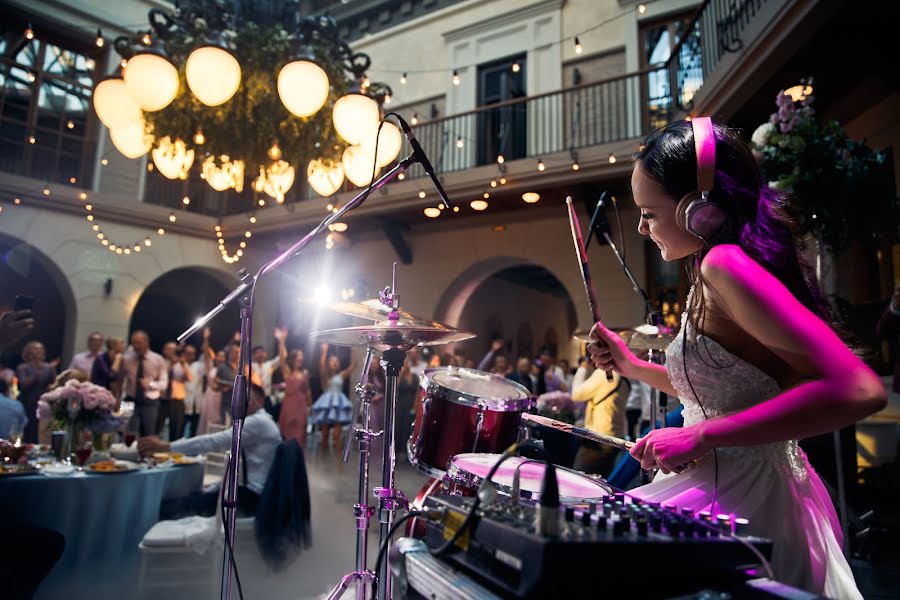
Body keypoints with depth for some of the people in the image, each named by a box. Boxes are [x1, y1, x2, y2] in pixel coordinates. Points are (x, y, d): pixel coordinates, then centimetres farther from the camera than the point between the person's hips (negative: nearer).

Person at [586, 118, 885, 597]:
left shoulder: (725, 264, -22)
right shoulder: (712, 275, 8)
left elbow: (858, 391, -30)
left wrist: (699, 437, -29)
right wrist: (634, 368, 10)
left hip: (736, 499, -9)